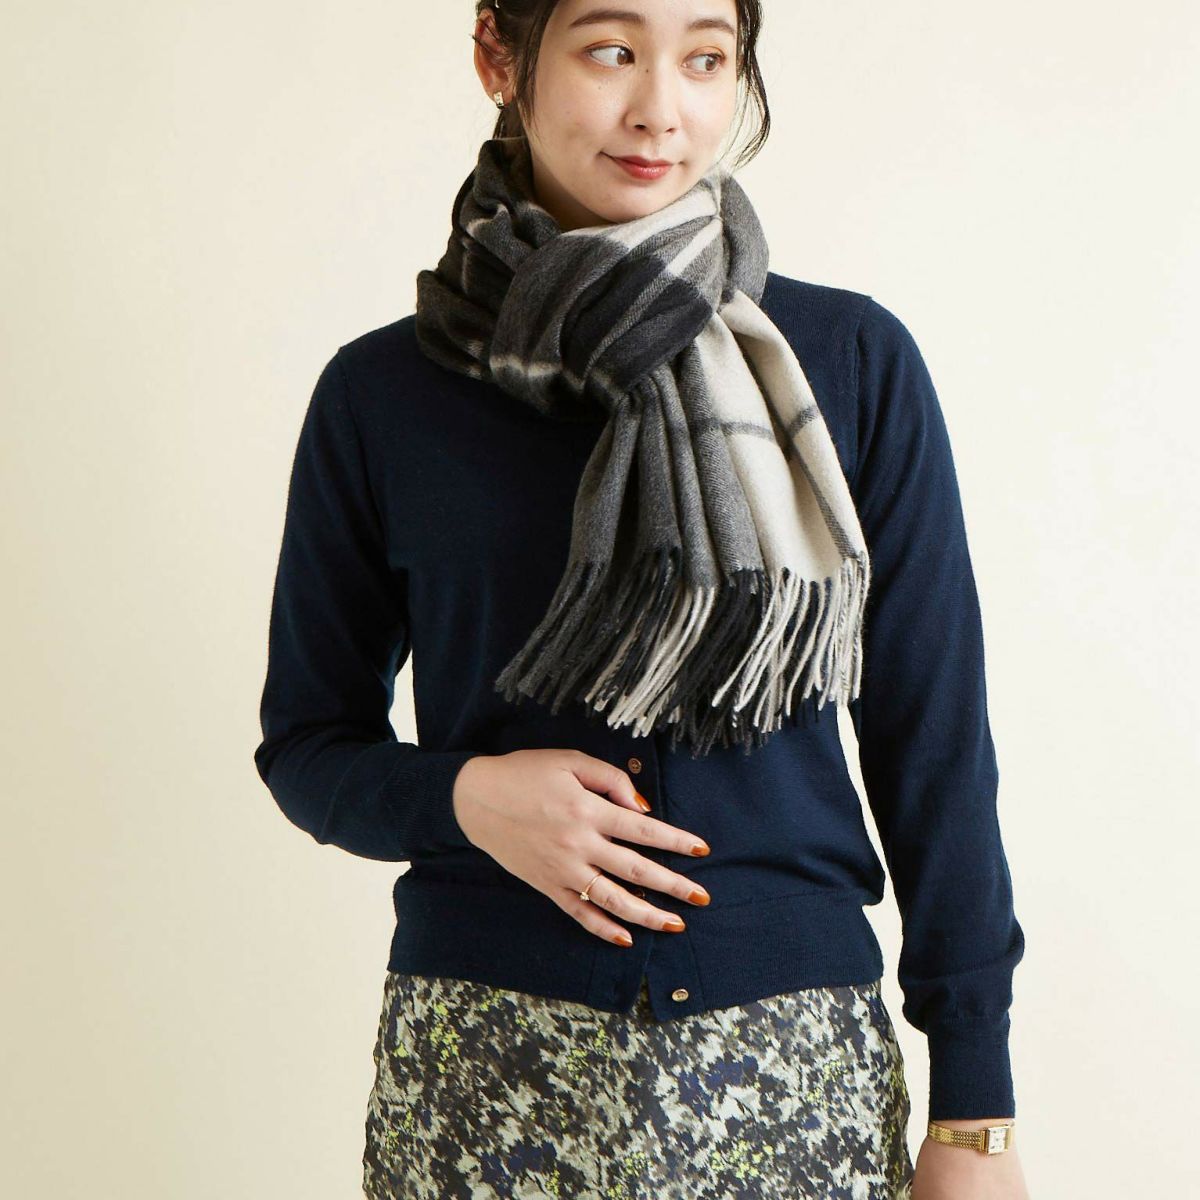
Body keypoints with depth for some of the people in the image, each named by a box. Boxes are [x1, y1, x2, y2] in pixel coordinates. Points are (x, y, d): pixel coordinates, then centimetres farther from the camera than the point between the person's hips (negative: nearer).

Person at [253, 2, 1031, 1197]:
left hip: (796, 1065, 1)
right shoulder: (382, 394, 0)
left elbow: (934, 744, 2)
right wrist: (462, 794, -14)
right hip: (483, 1058, 0)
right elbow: (307, 740, 8)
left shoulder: (855, 363, 0)